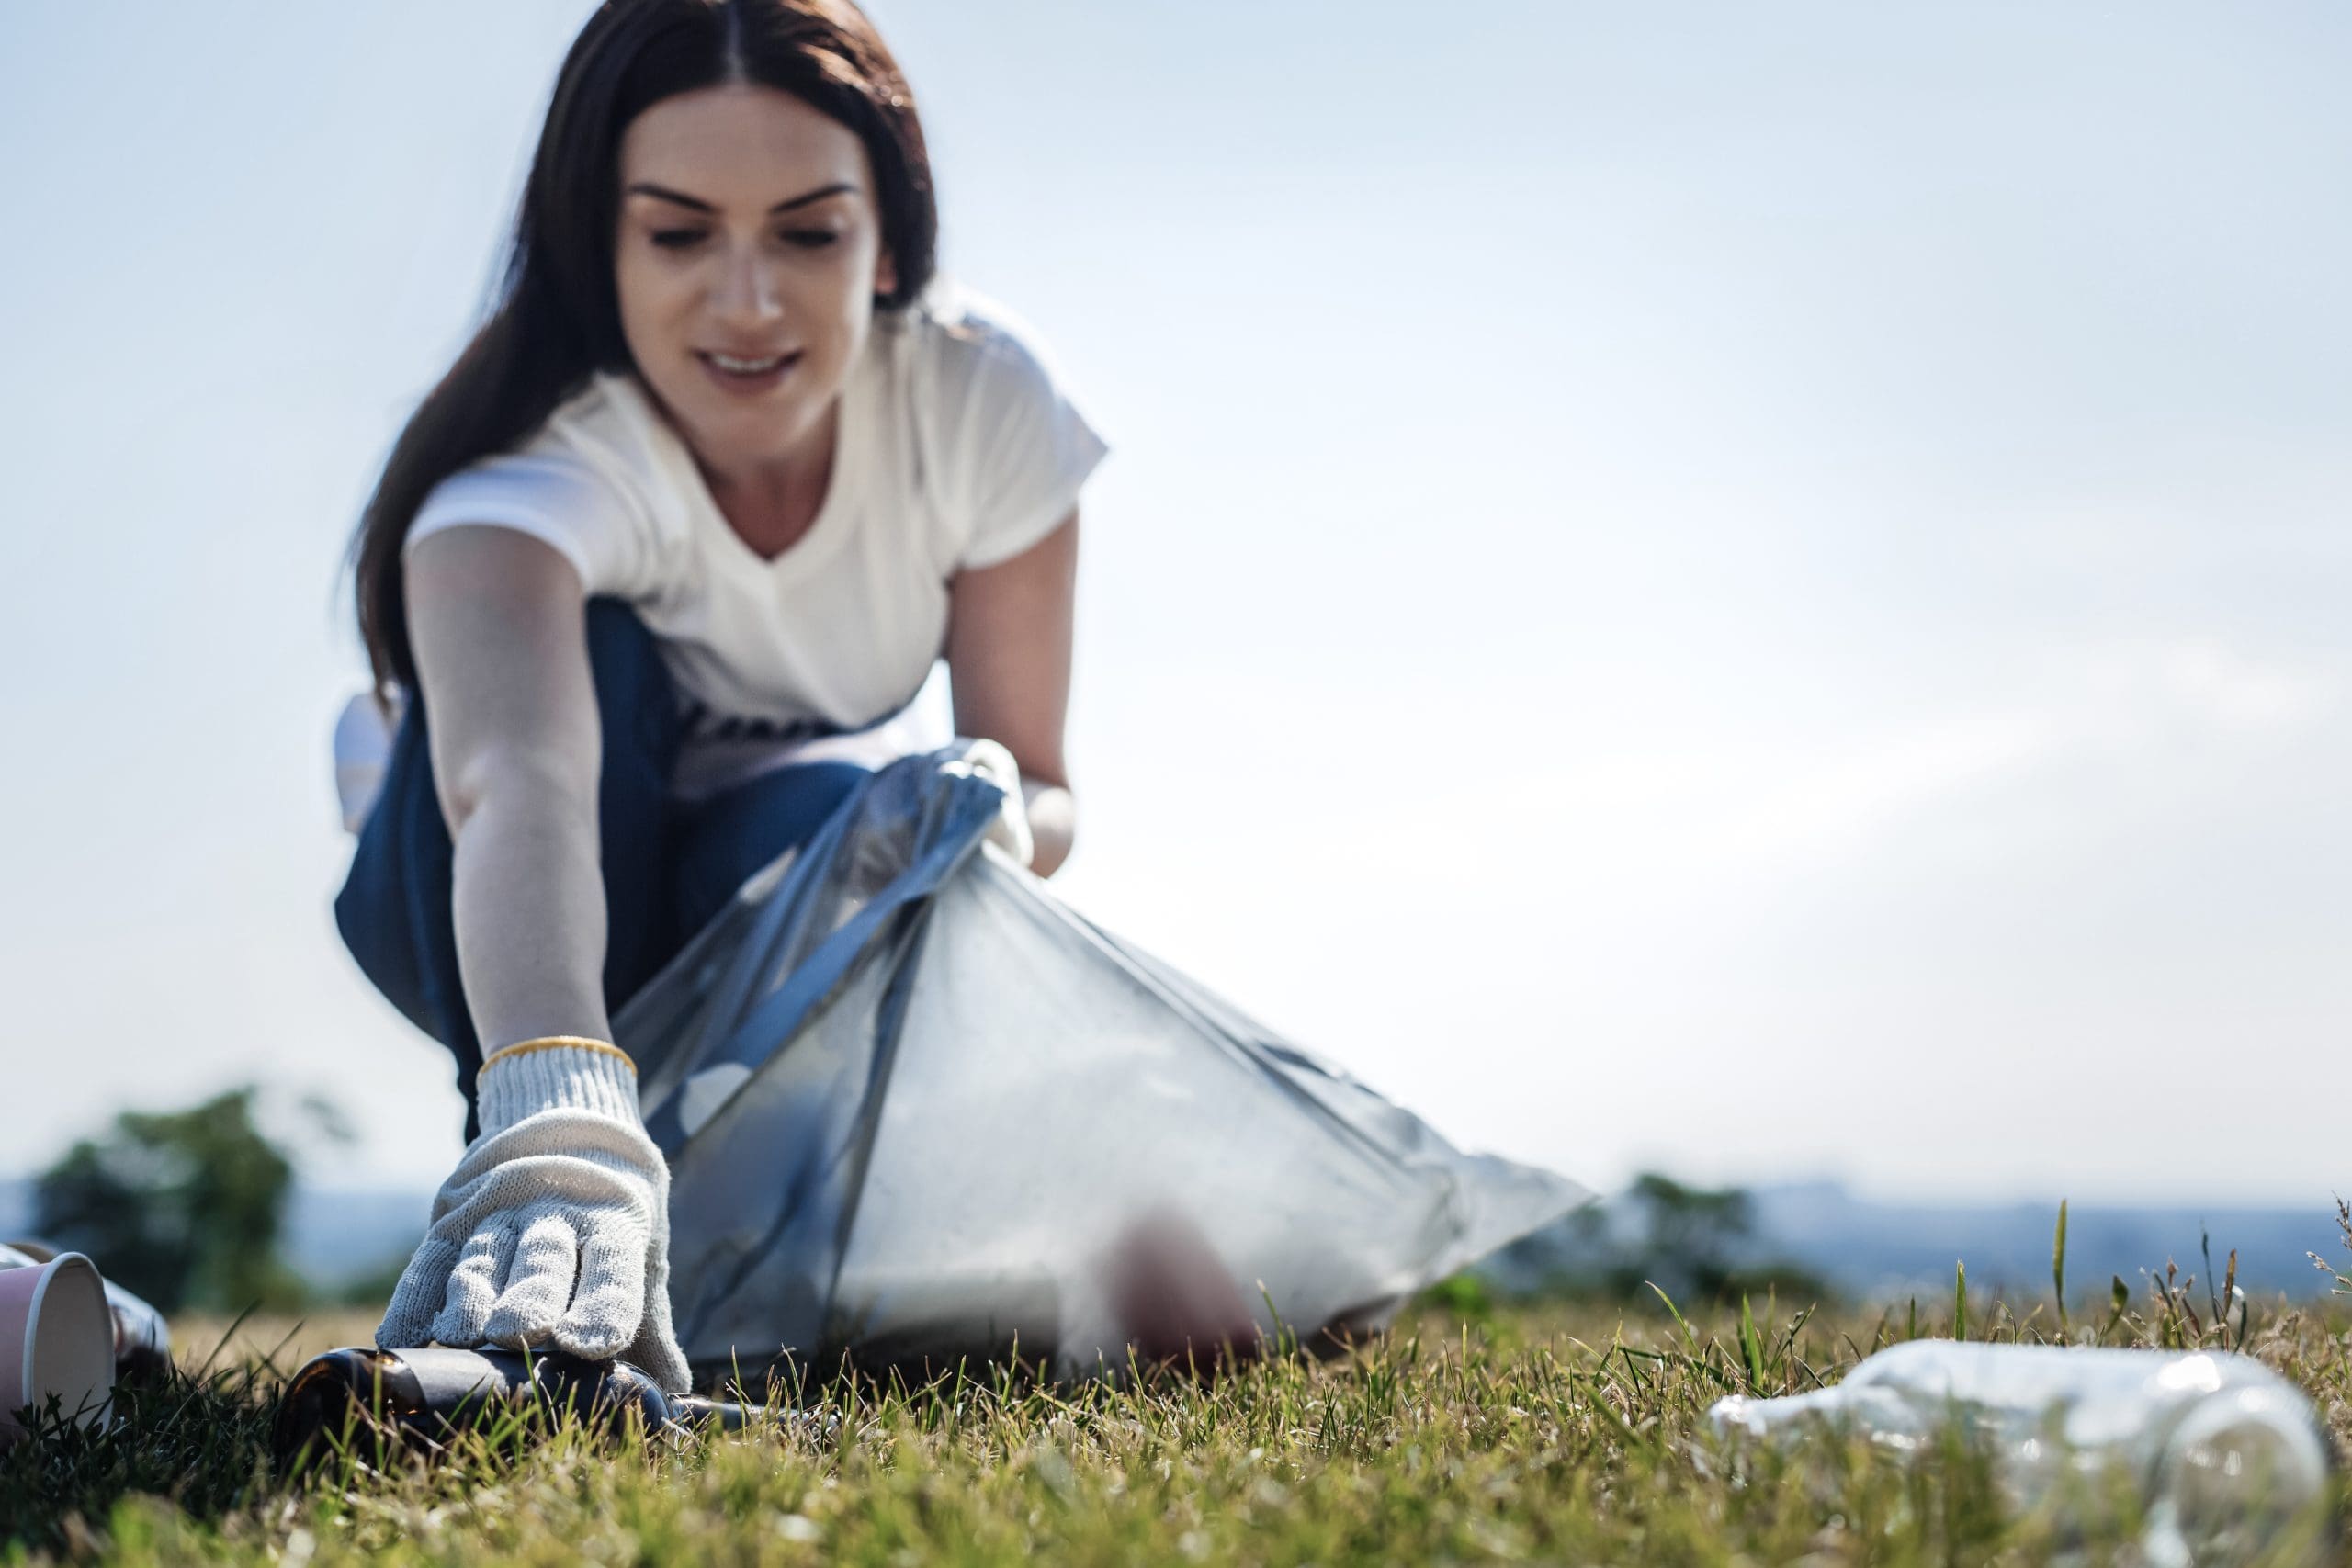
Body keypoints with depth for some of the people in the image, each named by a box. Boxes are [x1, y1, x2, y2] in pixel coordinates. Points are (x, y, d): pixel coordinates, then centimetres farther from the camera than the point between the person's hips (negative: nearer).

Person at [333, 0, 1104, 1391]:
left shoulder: (986, 399, -22)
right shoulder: (534, 464, -34)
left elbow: (1044, 791, -13)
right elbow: (516, 780, -55)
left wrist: (988, 812, -39)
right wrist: (561, 1109, -74)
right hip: (486, 911, -2)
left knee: (829, 817, -35)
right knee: (580, 645, -34)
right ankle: (525, 1200, -28)